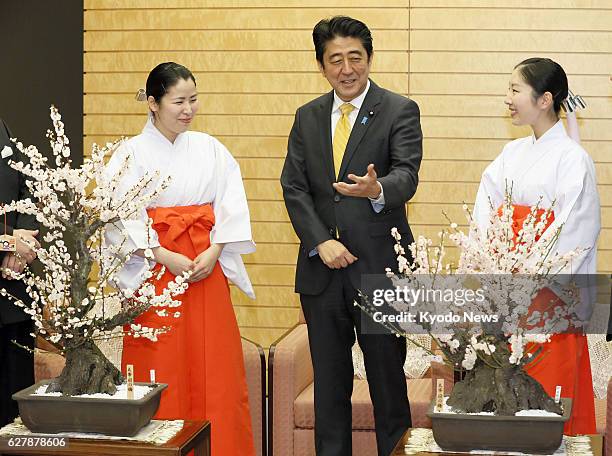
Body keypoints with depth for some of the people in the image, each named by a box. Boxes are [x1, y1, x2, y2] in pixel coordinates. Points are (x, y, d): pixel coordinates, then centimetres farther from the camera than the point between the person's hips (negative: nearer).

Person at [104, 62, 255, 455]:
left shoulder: (209, 149, 8)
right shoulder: (133, 153, -2)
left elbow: (231, 206, 4)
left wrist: (213, 253, -10)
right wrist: (166, 257, -16)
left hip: (208, 269, 3)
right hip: (154, 272, -3)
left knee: (214, 367, 3)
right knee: (161, 372, -1)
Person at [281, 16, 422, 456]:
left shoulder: (399, 111, -3)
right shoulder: (307, 117, 10)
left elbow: (406, 176, -16)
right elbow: (294, 187, 5)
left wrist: (376, 189, -39)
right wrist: (320, 242, -9)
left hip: (380, 269, -4)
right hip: (322, 270, 4)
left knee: (389, 380, 4)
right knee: (329, 384, 12)